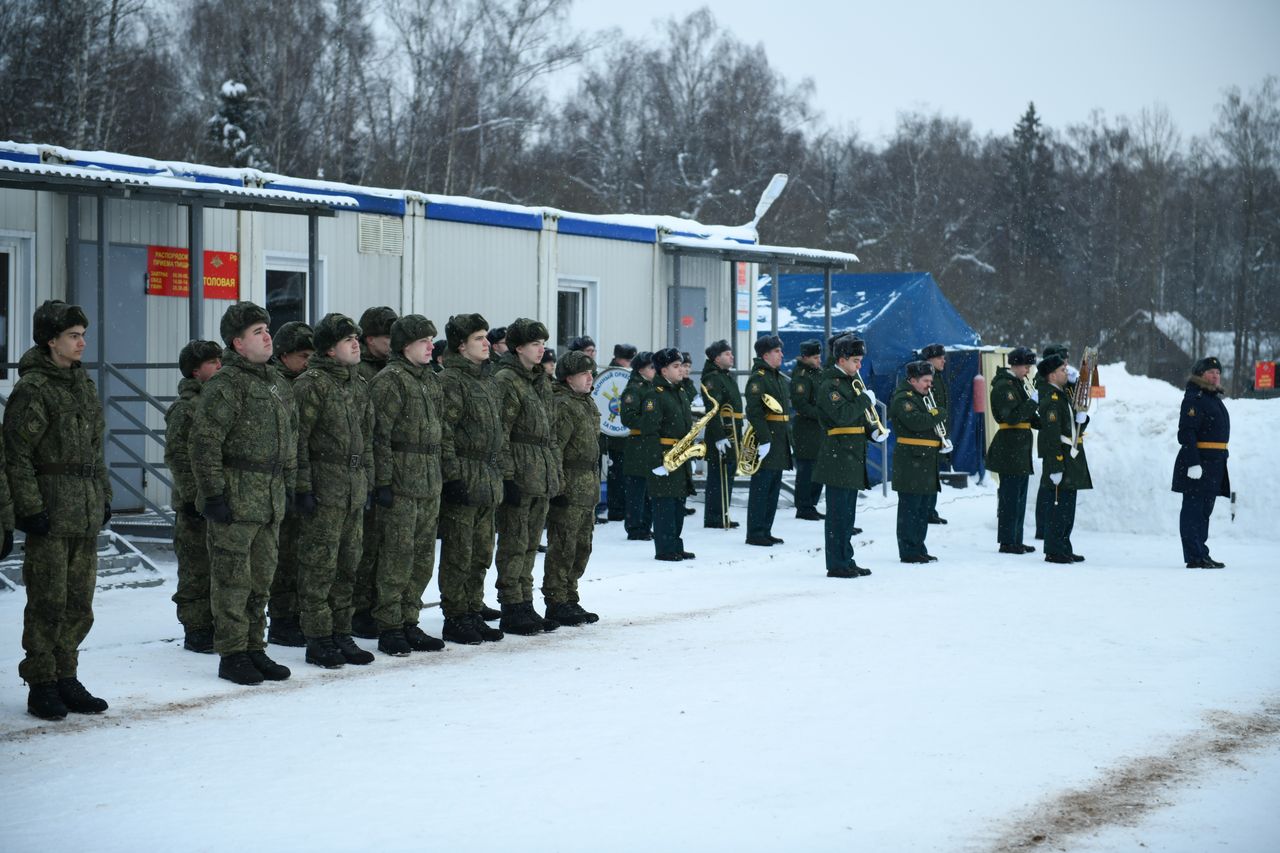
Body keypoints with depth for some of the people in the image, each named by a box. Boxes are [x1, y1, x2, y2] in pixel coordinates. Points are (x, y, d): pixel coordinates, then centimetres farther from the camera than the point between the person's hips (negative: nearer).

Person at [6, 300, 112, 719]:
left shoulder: (84, 385, 15)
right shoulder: (32, 389, -10)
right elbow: (17, 455, -13)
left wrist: (103, 496, 17)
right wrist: (30, 508, -17)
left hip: (87, 514, 7)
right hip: (49, 512, -7)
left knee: (79, 604, 11)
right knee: (48, 604, -3)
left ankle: (66, 680, 20)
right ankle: (41, 688, 5)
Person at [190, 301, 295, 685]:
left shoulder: (276, 382, 16)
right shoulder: (226, 384, -11)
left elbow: (290, 440, 24)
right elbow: (205, 441, -16)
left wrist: (290, 485, 19)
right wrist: (214, 493, -18)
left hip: (270, 499, 8)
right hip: (235, 498, -8)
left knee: (261, 579, 13)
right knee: (233, 580, -3)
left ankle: (255, 650, 22)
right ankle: (231, 655, 4)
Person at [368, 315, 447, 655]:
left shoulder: (430, 380, 17)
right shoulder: (390, 381, -10)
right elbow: (379, 435, -14)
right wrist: (383, 482, -18)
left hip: (428, 486, 8)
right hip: (400, 486, -8)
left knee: (423, 558, 10)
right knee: (397, 557, -5)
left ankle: (409, 623, 19)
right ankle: (389, 628, 1)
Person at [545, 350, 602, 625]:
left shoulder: (587, 403, 18)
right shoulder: (562, 406, -14)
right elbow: (553, 448, -19)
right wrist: (558, 486, -21)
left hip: (587, 491, 10)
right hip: (569, 490, -10)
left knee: (582, 548, 14)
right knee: (563, 547, -6)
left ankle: (569, 599, 22)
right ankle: (556, 603, -1)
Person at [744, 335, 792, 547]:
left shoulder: (779, 378, 18)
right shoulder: (758, 378, -12)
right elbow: (754, 412, -20)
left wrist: (789, 440, 19)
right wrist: (764, 439, -24)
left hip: (780, 443, 9)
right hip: (766, 441, -9)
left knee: (773, 489, 12)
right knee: (761, 488, -5)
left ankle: (765, 531, 18)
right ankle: (755, 533, -1)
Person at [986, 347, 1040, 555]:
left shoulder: (1017, 384, 19)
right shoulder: (1004, 386, -13)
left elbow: (1028, 418, 23)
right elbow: (1012, 417, -23)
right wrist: (1033, 401, -20)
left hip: (1020, 450, 10)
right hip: (1009, 449, -10)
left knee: (1019, 496, 13)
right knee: (1010, 496, -7)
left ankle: (1016, 540, 18)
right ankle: (1007, 542, -4)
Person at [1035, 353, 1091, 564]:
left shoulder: (1064, 396, 16)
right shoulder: (1051, 400, -15)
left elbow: (1075, 427, 23)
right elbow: (1051, 436, -21)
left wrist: (1081, 419, 0)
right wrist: (1055, 467, -24)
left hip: (1072, 461, 10)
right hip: (1060, 460, -10)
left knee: (1068, 507, 14)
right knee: (1060, 506, -7)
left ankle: (1064, 549, 21)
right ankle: (1054, 551, -3)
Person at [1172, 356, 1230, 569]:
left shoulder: (1214, 398, 19)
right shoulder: (1194, 399, -13)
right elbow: (1186, 433, -20)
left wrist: (1221, 459, 24)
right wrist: (1193, 463, -26)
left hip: (1214, 463, 10)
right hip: (1197, 462, -10)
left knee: (1204, 510, 15)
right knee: (1193, 508, -6)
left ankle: (1201, 554, 23)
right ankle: (1195, 557, -5)